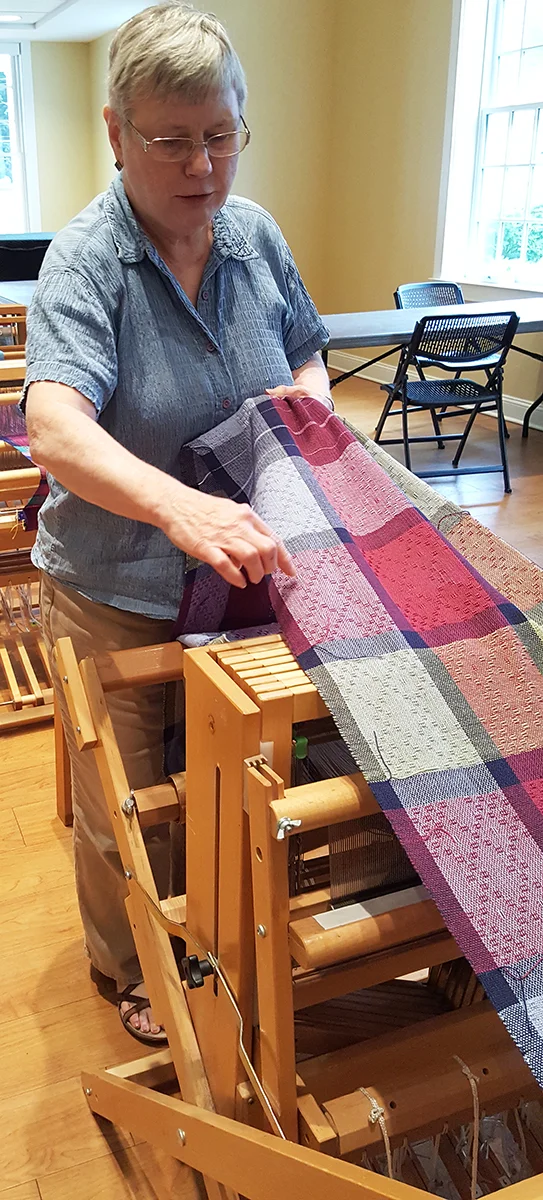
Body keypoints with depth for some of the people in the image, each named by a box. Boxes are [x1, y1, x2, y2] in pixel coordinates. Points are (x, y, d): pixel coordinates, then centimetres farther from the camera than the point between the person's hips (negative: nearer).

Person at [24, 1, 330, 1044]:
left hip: (242, 570, 5)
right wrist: (179, 506, -52)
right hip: (117, 591, -4)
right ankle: (130, 967, 42)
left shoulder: (255, 235, -2)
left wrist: (309, 393, -8)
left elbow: (306, 352, 16)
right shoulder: (84, 262, -18)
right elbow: (55, 426, -35)